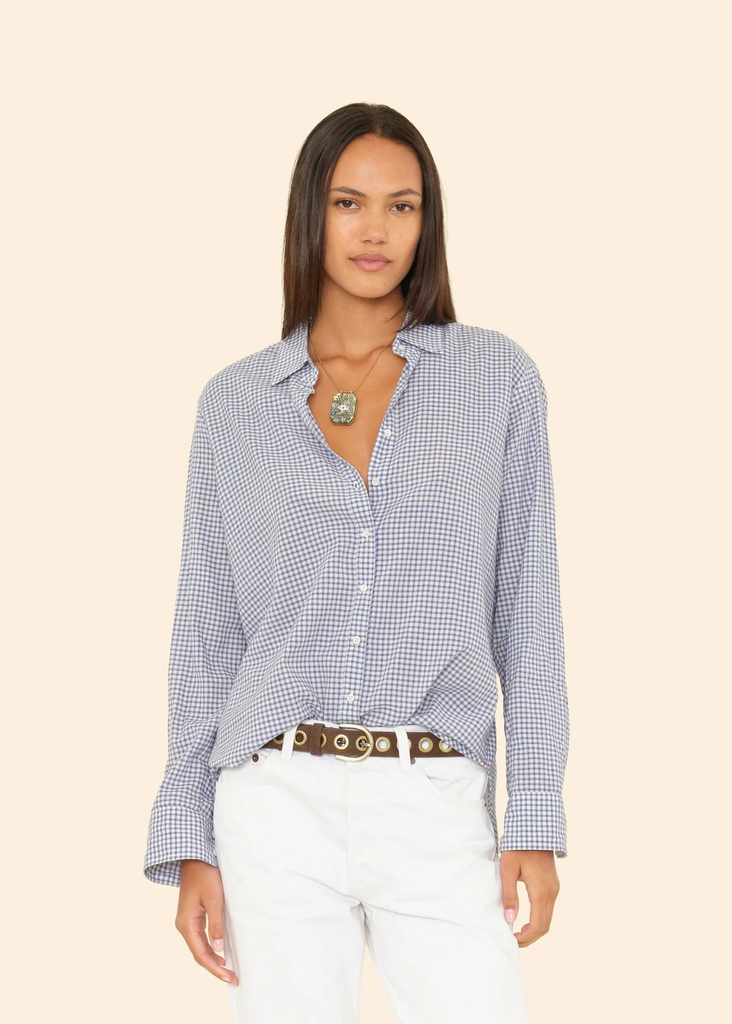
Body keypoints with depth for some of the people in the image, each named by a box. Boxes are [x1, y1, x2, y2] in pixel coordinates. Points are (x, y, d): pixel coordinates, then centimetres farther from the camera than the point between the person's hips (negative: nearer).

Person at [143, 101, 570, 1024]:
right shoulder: (236, 402, 7)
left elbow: (527, 606, 4)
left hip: (439, 809, -1)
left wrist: (536, 818, -2)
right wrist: (188, 842, 4)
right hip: (280, 805, 1)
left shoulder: (497, 378, 5)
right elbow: (207, 628, 9)